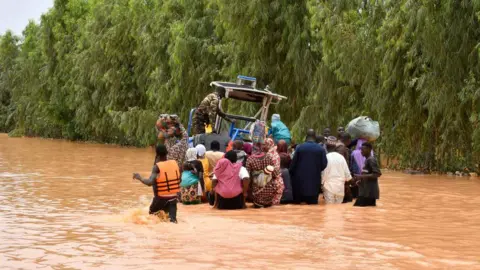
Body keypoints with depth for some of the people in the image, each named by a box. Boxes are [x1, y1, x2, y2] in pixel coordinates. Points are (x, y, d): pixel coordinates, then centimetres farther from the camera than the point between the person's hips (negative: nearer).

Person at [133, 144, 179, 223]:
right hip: (173, 197, 3)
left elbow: (150, 183, -25)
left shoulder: (157, 167, -15)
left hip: (161, 198, -3)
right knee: (172, 220, 2)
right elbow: (179, 180, 11)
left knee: (152, 215, 22)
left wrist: (139, 177, -10)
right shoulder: (174, 163, 1)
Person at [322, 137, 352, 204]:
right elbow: (346, 171, 6)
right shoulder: (341, 157, 0)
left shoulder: (326, 157, -10)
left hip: (329, 186, -3)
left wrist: (322, 182, 6)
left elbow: (323, 173, -8)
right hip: (340, 187, 3)